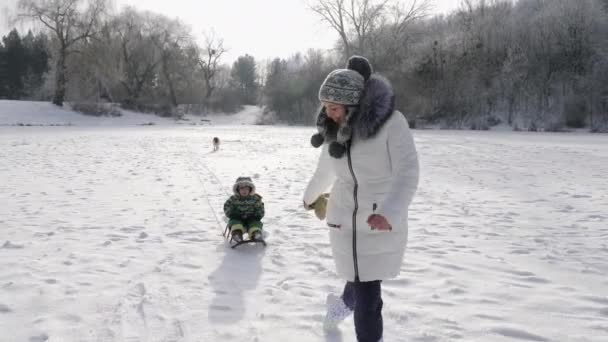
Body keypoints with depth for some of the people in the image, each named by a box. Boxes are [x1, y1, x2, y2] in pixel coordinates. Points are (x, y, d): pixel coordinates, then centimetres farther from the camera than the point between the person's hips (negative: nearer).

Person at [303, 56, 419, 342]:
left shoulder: (391, 123, -16)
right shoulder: (335, 129, 1)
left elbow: (407, 174, -24)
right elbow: (325, 170, 20)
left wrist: (389, 213, -40)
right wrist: (311, 195, 37)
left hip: (382, 225, -3)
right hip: (343, 221, 3)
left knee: (367, 290, 2)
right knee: (359, 280, 4)